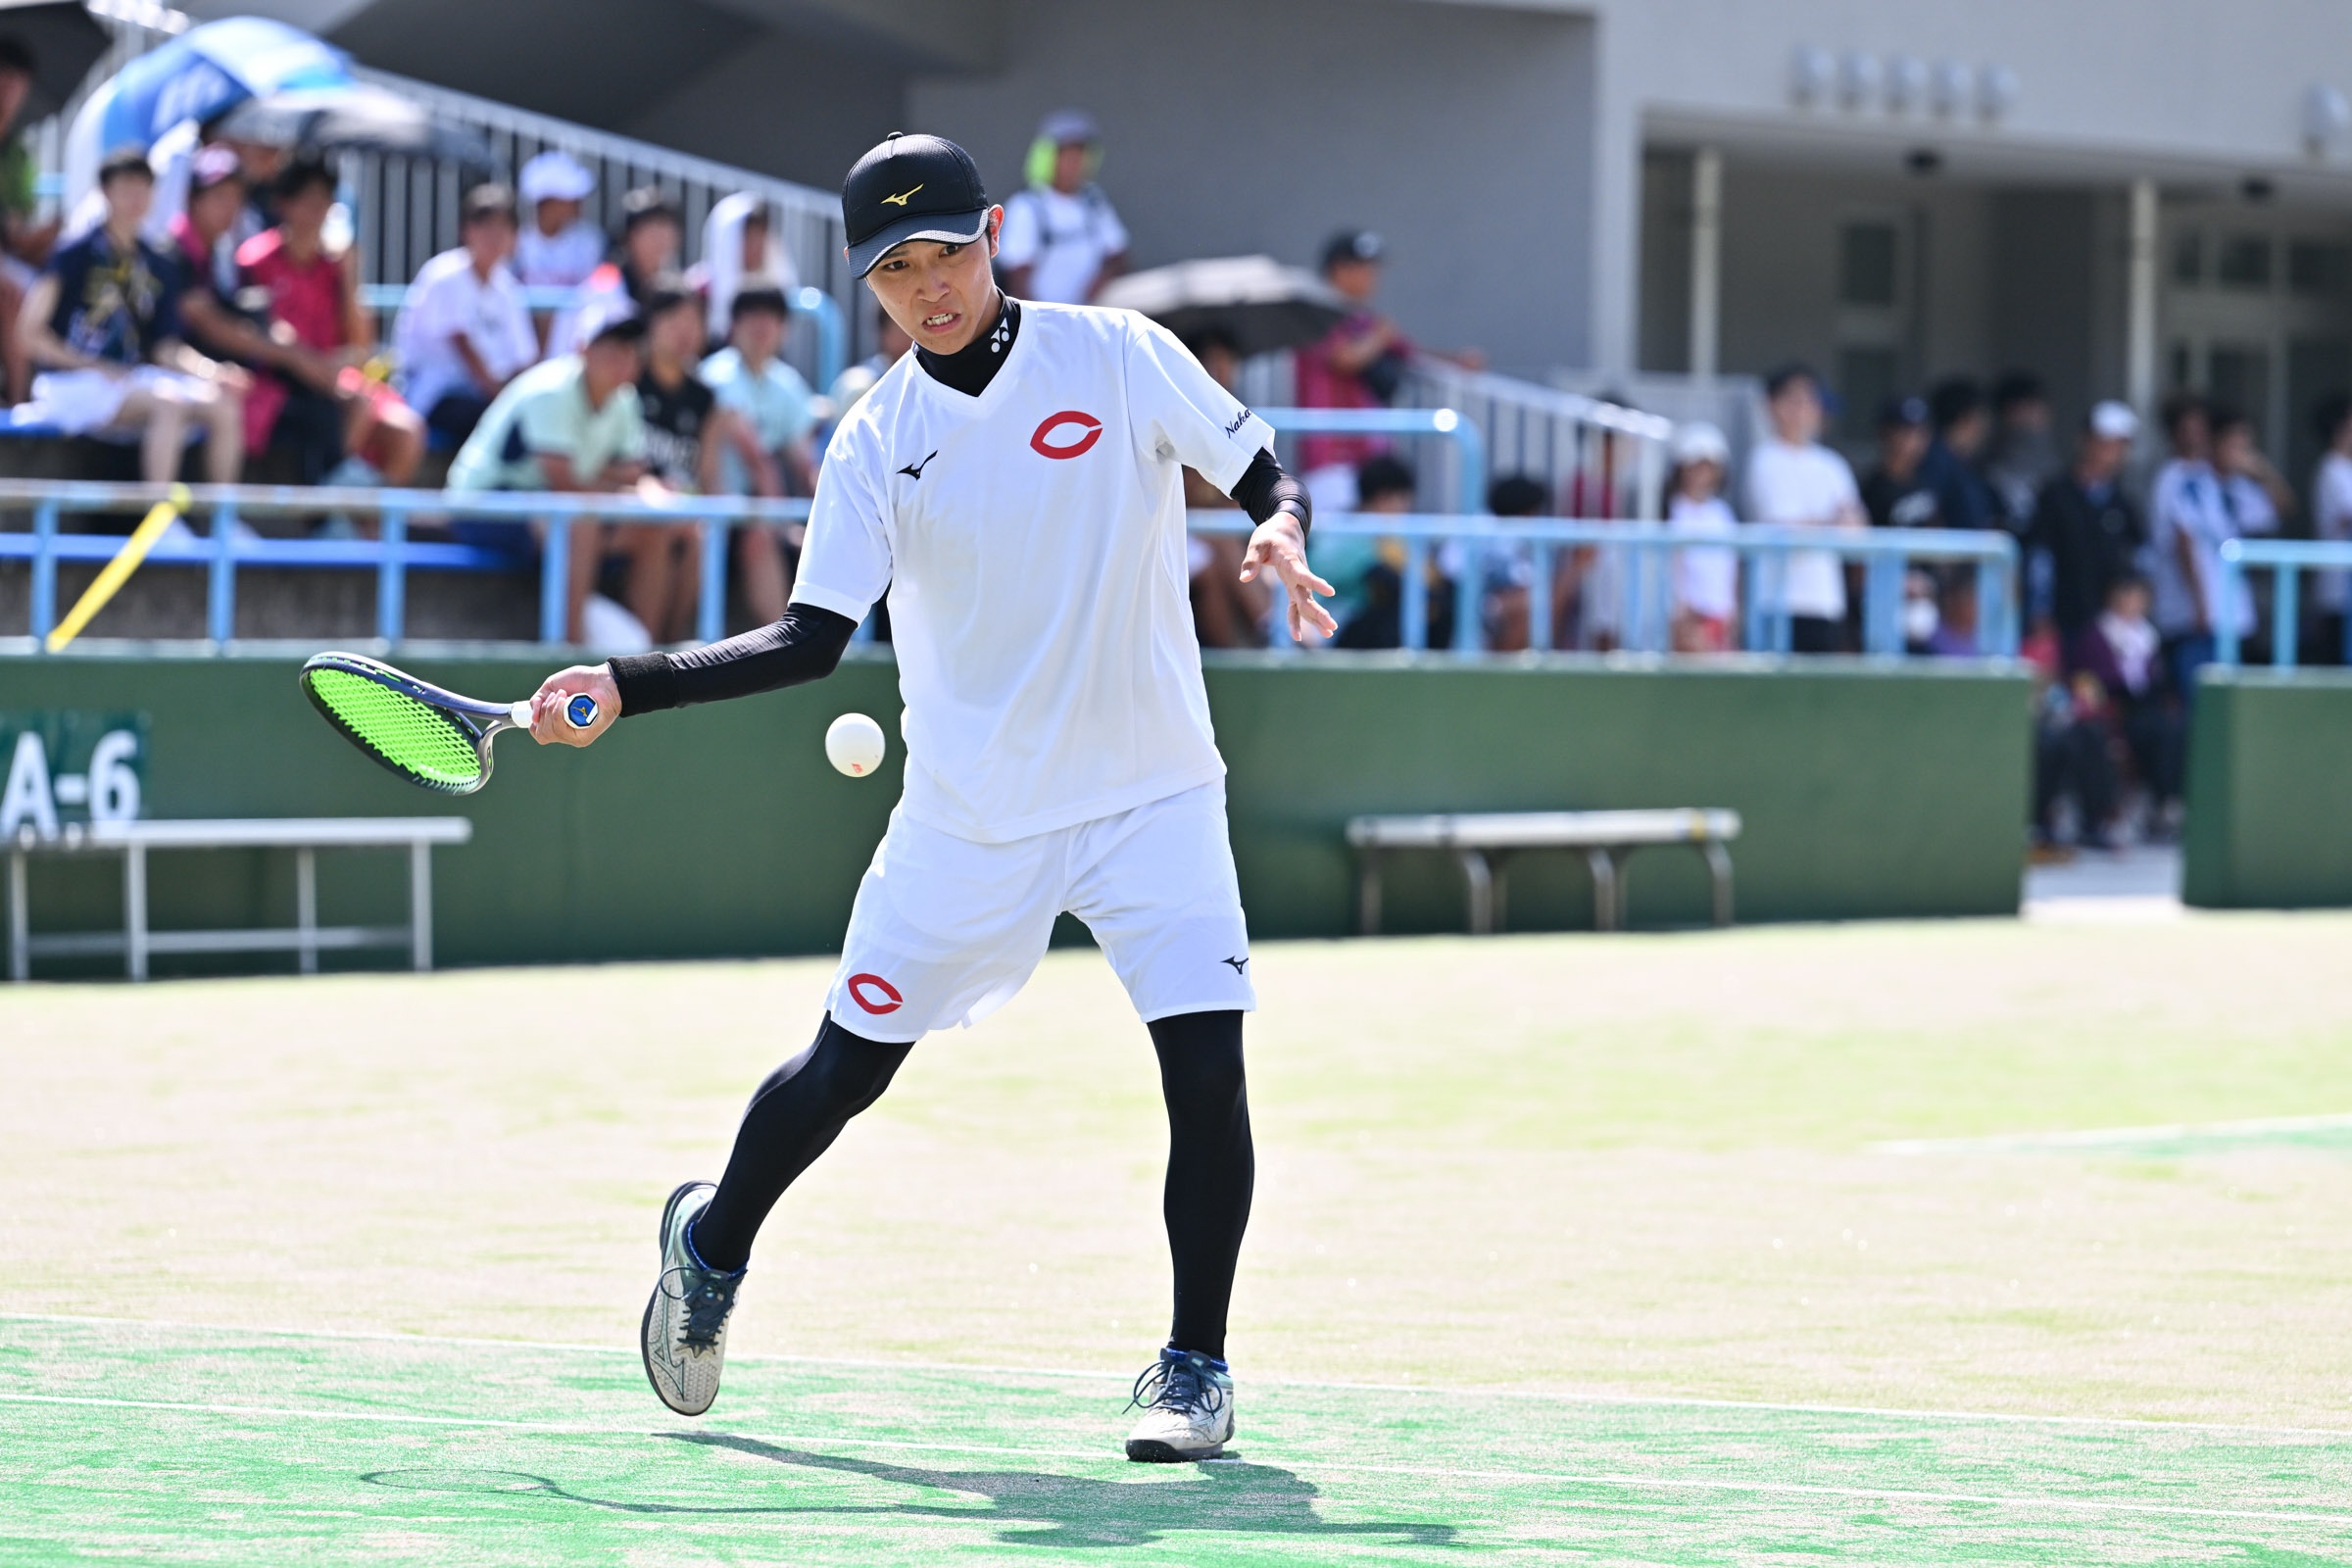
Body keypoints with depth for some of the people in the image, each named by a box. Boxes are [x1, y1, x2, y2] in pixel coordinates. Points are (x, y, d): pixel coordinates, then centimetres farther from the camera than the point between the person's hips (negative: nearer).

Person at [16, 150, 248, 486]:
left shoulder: (159, 267, 13)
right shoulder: (74, 256, -4)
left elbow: (165, 348, 11)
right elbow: (30, 332, -9)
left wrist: (214, 371, -8)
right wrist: (96, 368, -15)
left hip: (133, 378, 6)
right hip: (71, 383, -6)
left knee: (224, 405, -16)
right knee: (168, 403, -33)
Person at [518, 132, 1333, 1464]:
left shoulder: (1119, 355, -5)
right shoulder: (875, 444, -2)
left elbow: (1268, 475, 1)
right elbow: (812, 639, -4)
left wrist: (1282, 533, -23)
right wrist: (627, 689, -14)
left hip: (1152, 795, -1)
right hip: (971, 818, 1)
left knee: (1207, 1065, -15)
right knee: (846, 1067, 8)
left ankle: (1195, 1365, 1)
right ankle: (713, 1242, 37)